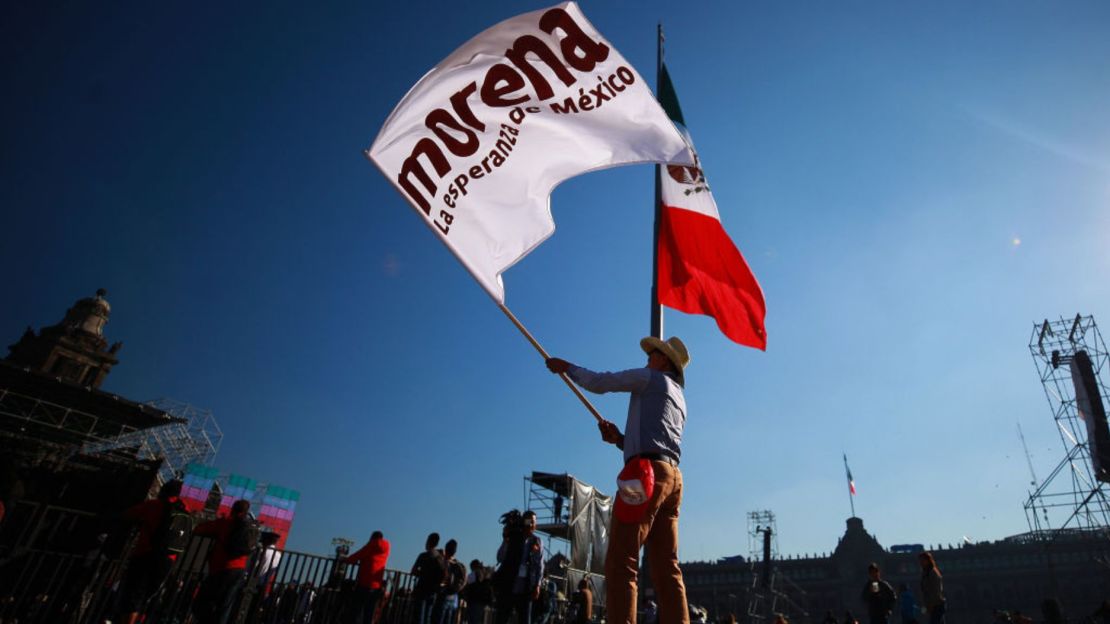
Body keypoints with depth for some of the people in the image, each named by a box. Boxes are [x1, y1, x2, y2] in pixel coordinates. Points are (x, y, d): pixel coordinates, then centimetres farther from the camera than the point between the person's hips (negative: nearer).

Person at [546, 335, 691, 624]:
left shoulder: (651, 378, 6)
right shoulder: (679, 400, 30)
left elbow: (598, 383, 1)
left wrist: (567, 367, 16)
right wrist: (620, 439, 15)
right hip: (672, 476, 9)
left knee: (620, 561, -13)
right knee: (666, 567, 3)